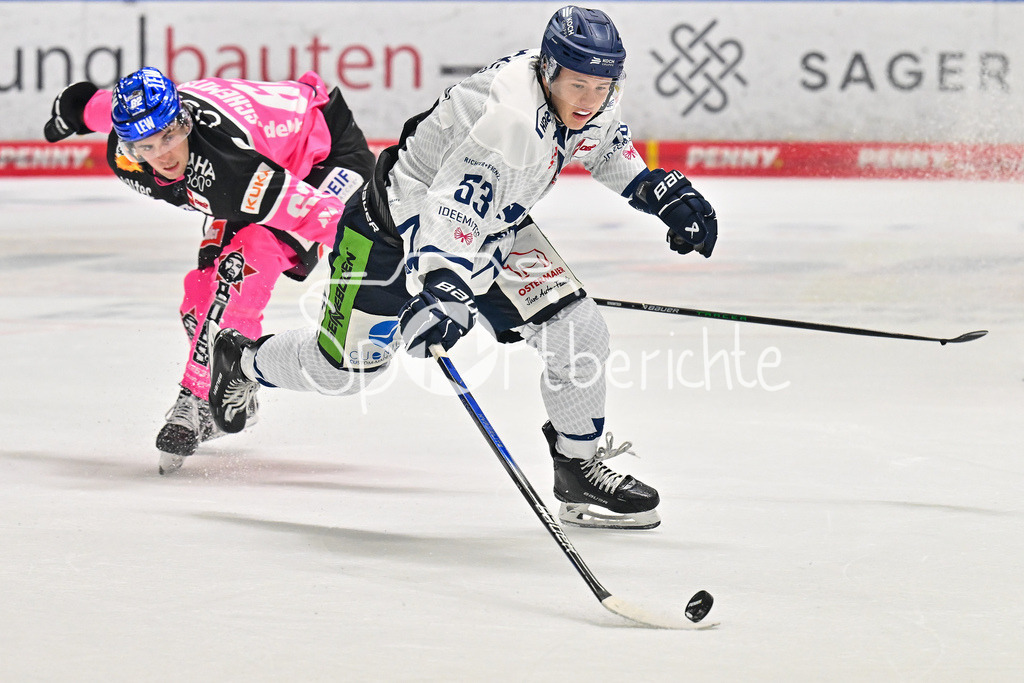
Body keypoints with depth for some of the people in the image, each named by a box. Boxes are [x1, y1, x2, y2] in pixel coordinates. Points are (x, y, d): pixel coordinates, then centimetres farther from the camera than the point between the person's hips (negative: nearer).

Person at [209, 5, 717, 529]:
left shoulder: (594, 99, -11)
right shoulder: (511, 116, -38)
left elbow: (607, 146, 15)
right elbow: (453, 213, -44)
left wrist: (667, 193, 7)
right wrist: (441, 289, -55)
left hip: (495, 222, 7)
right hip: (399, 221, -7)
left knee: (579, 331, -7)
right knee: (343, 368, 4)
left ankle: (580, 467, 11)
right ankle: (243, 361, 35)